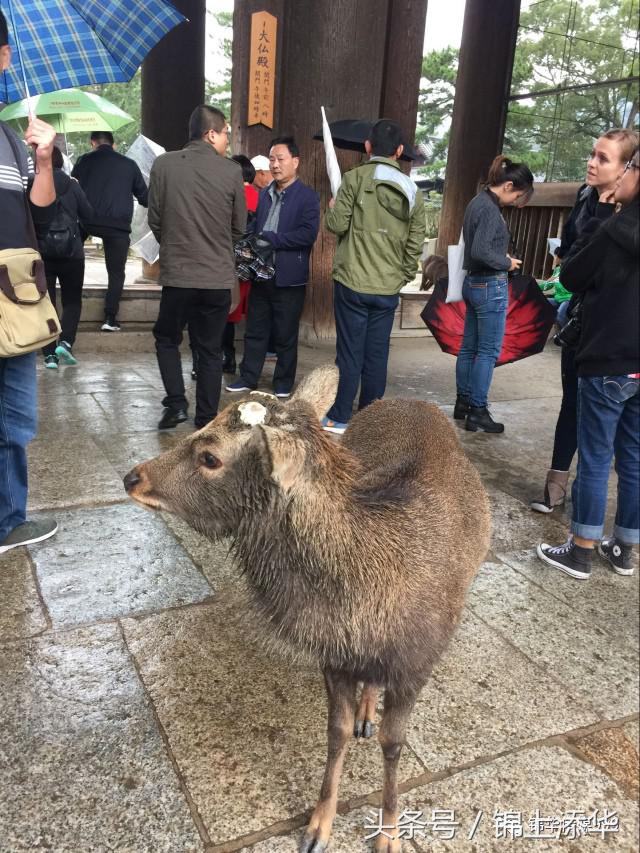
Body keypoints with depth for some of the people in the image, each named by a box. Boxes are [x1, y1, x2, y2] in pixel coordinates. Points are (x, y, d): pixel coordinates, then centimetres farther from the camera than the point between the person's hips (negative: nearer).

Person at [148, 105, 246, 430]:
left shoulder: (164, 164, -4)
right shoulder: (231, 171, -5)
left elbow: (154, 220, 3)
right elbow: (239, 227, 4)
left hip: (176, 274, 0)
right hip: (218, 277, 0)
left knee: (166, 339, 20)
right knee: (210, 349, 11)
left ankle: (176, 404, 9)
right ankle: (206, 421, 17)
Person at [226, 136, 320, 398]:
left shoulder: (307, 197, -6)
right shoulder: (264, 194, 14)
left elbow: (308, 234, -18)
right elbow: (255, 229, 18)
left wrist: (269, 239, -17)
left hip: (288, 277, -5)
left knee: (285, 335, 6)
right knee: (254, 330, 12)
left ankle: (283, 384, 19)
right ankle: (248, 378, 24)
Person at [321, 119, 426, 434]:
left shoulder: (356, 177, -5)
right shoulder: (413, 191, 8)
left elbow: (337, 224, -9)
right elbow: (415, 244, 6)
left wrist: (332, 208, 12)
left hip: (353, 282, -3)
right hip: (388, 289, 4)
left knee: (349, 352, 2)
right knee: (377, 355, 10)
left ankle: (339, 418, 8)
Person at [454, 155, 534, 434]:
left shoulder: (478, 202, 11)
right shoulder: (490, 209, -18)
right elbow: (481, 251, -27)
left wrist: (502, 259, 8)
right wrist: (507, 263, -12)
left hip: (474, 283, 10)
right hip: (490, 286, -10)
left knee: (469, 347, 14)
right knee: (488, 351, -2)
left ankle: (463, 403, 23)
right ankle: (477, 411, 4)